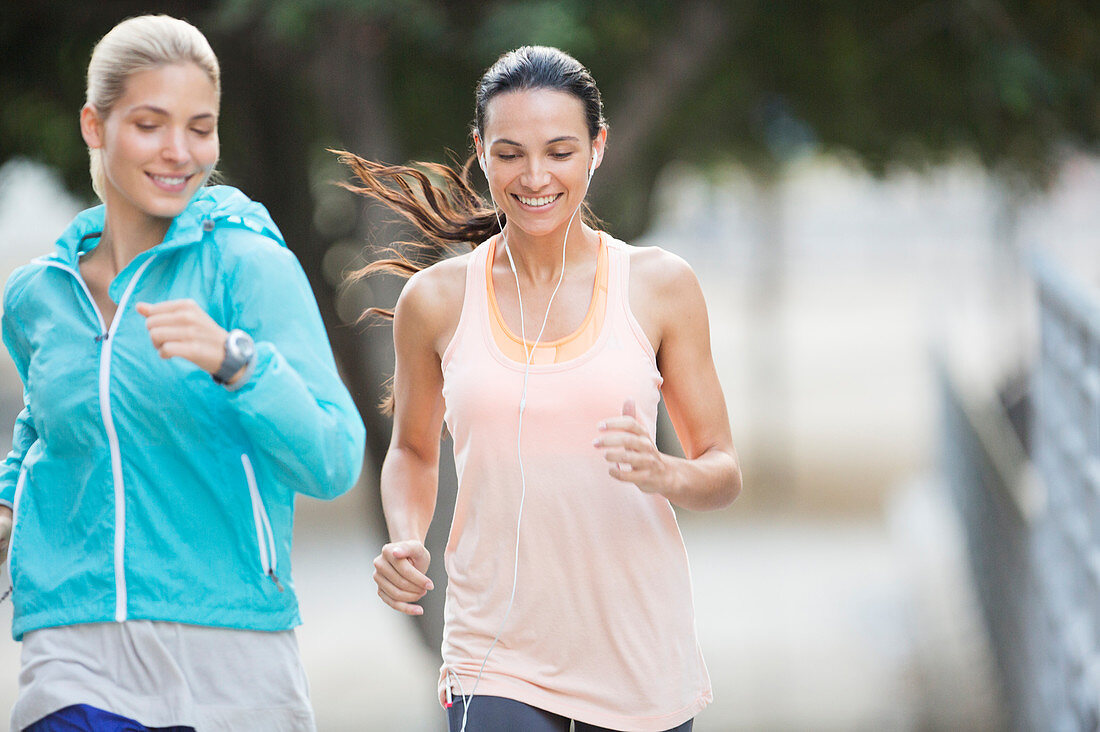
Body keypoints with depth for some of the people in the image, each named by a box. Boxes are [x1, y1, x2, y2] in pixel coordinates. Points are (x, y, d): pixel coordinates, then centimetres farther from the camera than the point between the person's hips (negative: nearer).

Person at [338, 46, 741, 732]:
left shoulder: (659, 285, 1)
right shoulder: (436, 300, 2)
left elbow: (724, 471, 6)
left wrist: (665, 474, -16)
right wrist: (406, 541, -2)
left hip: (639, 651, 1)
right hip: (498, 663, -1)